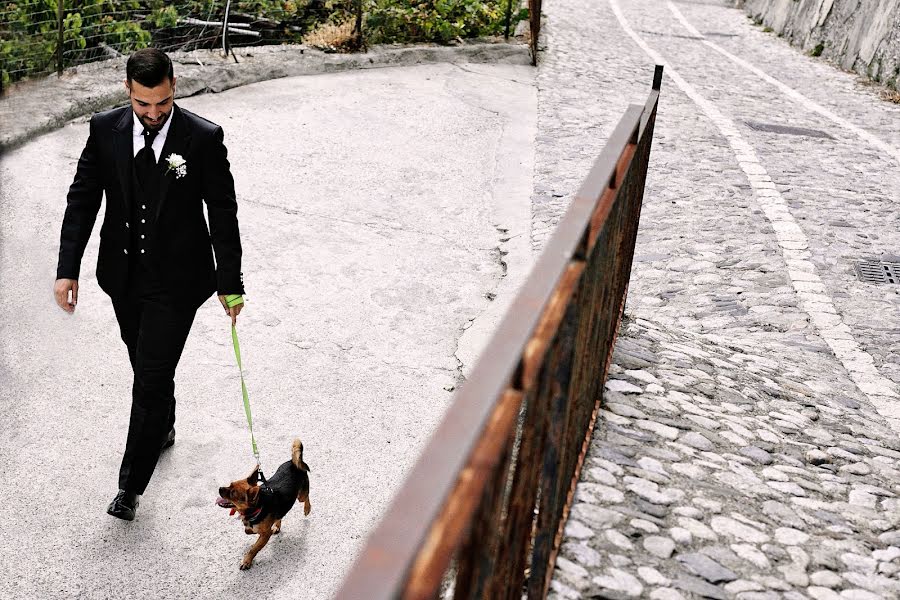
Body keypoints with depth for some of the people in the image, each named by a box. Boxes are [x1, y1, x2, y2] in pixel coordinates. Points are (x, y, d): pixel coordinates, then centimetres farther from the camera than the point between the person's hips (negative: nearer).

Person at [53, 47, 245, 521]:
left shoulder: (204, 138, -14)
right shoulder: (105, 130, -5)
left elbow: (223, 215, -8)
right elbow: (82, 200, 1)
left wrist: (231, 284, -6)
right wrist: (67, 269, -5)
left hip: (176, 282, -4)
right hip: (124, 275, 4)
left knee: (152, 379, -3)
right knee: (146, 369, 21)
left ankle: (131, 484, 12)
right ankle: (163, 428, 50)